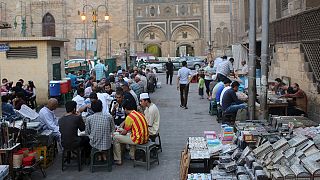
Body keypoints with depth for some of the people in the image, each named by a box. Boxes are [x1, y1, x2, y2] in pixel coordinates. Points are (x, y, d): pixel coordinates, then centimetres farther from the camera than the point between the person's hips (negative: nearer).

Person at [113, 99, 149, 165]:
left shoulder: (129, 117, -14)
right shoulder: (139, 114, 11)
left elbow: (125, 132, -5)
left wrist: (119, 132, 16)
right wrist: (123, 130, 25)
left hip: (138, 140, -9)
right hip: (145, 138, 9)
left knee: (115, 138, 2)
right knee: (130, 134, 37)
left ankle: (118, 160, 9)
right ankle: (132, 155, 38)